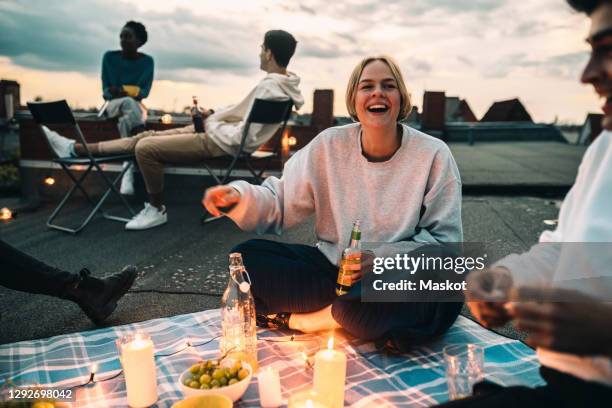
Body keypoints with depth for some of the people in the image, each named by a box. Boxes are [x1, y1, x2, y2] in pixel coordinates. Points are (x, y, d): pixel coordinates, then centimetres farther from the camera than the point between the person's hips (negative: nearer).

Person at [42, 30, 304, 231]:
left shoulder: (268, 88, -24)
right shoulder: (283, 82, 7)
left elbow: (241, 137, -28)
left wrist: (210, 124, -10)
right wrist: (215, 115, 6)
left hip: (223, 144, -10)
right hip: (224, 135, 10)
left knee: (145, 147, -14)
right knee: (145, 137, 9)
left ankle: (156, 209, 4)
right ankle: (75, 148, 17)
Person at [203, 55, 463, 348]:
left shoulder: (433, 155, -7)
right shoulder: (329, 145, -1)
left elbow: (445, 239, -6)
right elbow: (280, 203, 0)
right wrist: (239, 197, -22)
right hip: (331, 266, 2)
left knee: (445, 300, -37)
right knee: (247, 257, -15)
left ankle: (299, 318, -17)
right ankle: (359, 319, -14)